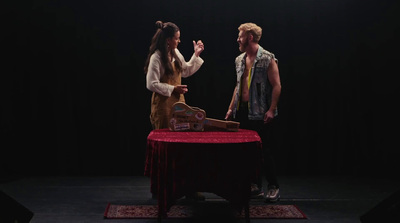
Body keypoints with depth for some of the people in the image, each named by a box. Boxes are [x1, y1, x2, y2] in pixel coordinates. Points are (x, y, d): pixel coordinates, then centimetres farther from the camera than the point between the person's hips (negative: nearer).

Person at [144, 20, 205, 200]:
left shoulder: (176, 53, 10)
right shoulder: (156, 57, -14)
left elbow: (186, 71, 24)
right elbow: (151, 84, -17)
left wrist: (196, 55, 17)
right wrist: (173, 89, -15)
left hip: (178, 103, 7)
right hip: (163, 106, -7)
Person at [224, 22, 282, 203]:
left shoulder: (267, 59, -8)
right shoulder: (239, 60, 14)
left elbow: (276, 85, -11)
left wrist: (271, 110, -18)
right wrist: (231, 108, 15)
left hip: (260, 114, -7)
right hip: (243, 112, 7)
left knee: (264, 152, -3)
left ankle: (273, 187, 10)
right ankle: (256, 187, 18)